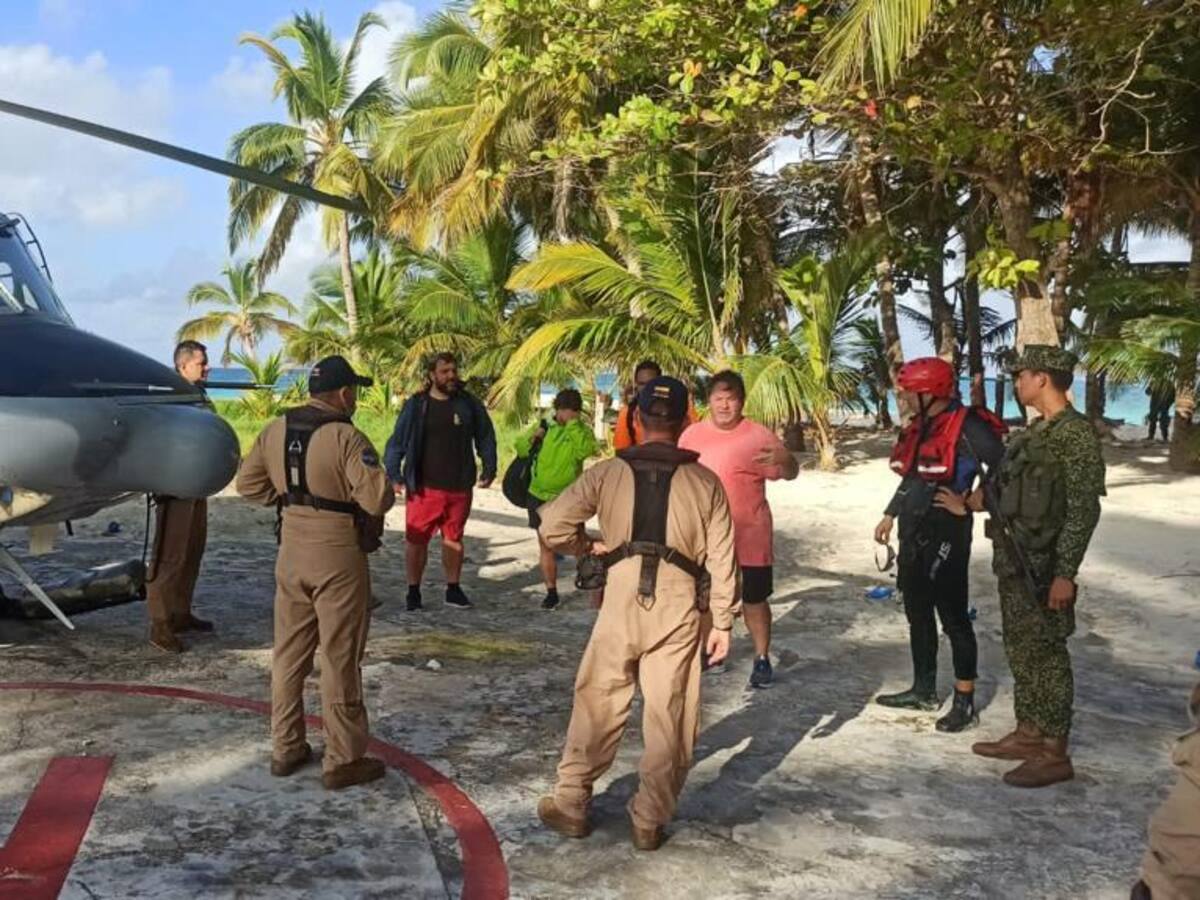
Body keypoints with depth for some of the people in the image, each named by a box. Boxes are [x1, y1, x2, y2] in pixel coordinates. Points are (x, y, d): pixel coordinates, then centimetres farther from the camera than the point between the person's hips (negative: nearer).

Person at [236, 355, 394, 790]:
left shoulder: (275, 430, 4)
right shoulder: (345, 437, -18)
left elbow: (248, 484, 11)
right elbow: (378, 498, -24)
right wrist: (384, 490, -3)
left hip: (292, 551, 6)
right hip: (338, 557, -6)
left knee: (289, 653, 16)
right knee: (340, 660, 2)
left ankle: (285, 748, 25)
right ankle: (343, 760, 9)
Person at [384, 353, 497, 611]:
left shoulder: (469, 405, 3)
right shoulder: (415, 405, -3)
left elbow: (485, 438, 11)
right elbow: (397, 442, -2)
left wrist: (489, 468, 4)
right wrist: (394, 475, -10)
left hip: (459, 487, 2)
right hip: (423, 488, -2)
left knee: (454, 540, 13)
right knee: (417, 540, 1)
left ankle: (453, 589, 26)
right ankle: (413, 591, 15)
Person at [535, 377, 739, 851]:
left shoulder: (608, 472, 3)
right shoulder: (705, 482, 4)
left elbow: (553, 526, -4)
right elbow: (721, 558, 3)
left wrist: (590, 546, 14)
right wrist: (722, 621, 8)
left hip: (622, 595, 0)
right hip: (679, 603, 0)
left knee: (597, 702, 12)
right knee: (669, 714, 7)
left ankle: (570, 803, 19)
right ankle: (650, 821, 13)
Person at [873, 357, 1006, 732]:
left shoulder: (967, 426, -18)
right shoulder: (919, 426, 10)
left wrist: (968, 504, -17)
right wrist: (890, 515, 22)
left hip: (945, 534, -9)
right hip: (913, 532, 9)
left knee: (953, 616, -2)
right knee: (917, 613, 17)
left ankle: (965, 702, 8)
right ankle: (924, 690, 30)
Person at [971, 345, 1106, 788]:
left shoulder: (1076, 431, -16)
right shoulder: (1037, 430, 12)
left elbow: (1083, 509, -20)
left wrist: (1065, 573, -22)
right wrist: (985, 499, 22)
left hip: (1044, 566, -9)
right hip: (1015, 561, 9)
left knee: (1046, 654, -2)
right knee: (1021, 650, 15)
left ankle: (1055, 753, 6)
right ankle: (1028, 734, 26)